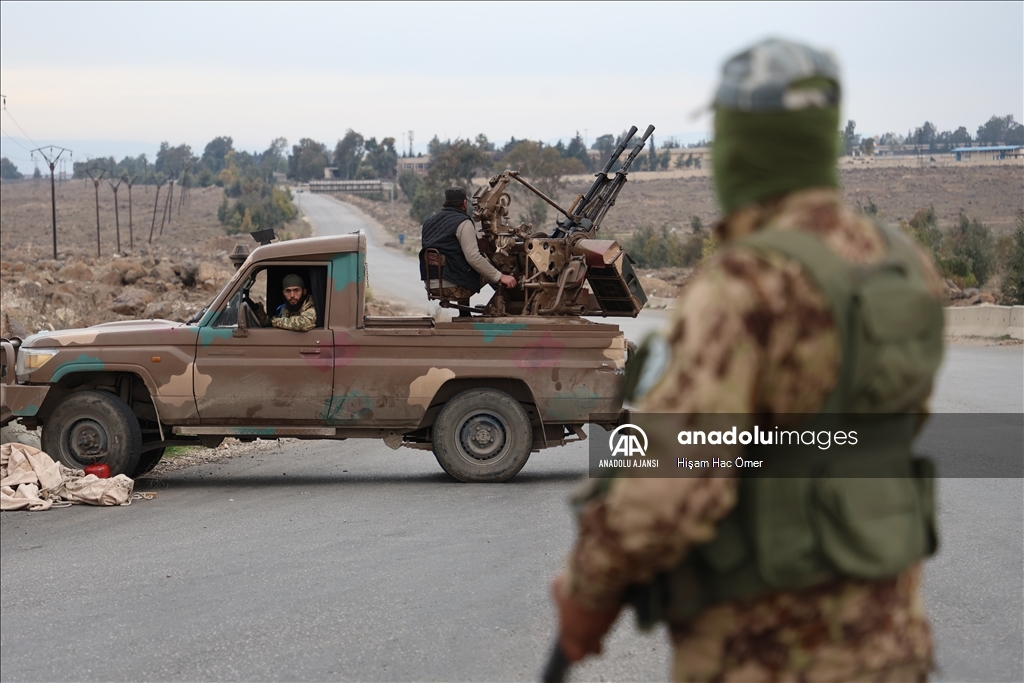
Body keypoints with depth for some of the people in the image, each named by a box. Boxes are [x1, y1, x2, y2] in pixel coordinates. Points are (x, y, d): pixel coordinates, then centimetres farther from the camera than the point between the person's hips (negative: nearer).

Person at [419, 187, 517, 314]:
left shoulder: (428, 223, 15)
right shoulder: (463, 223, -9)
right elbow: (473, 257, -18)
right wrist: (500, 277, -15)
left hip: (430, 284, 8)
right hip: (453, 287, -8)